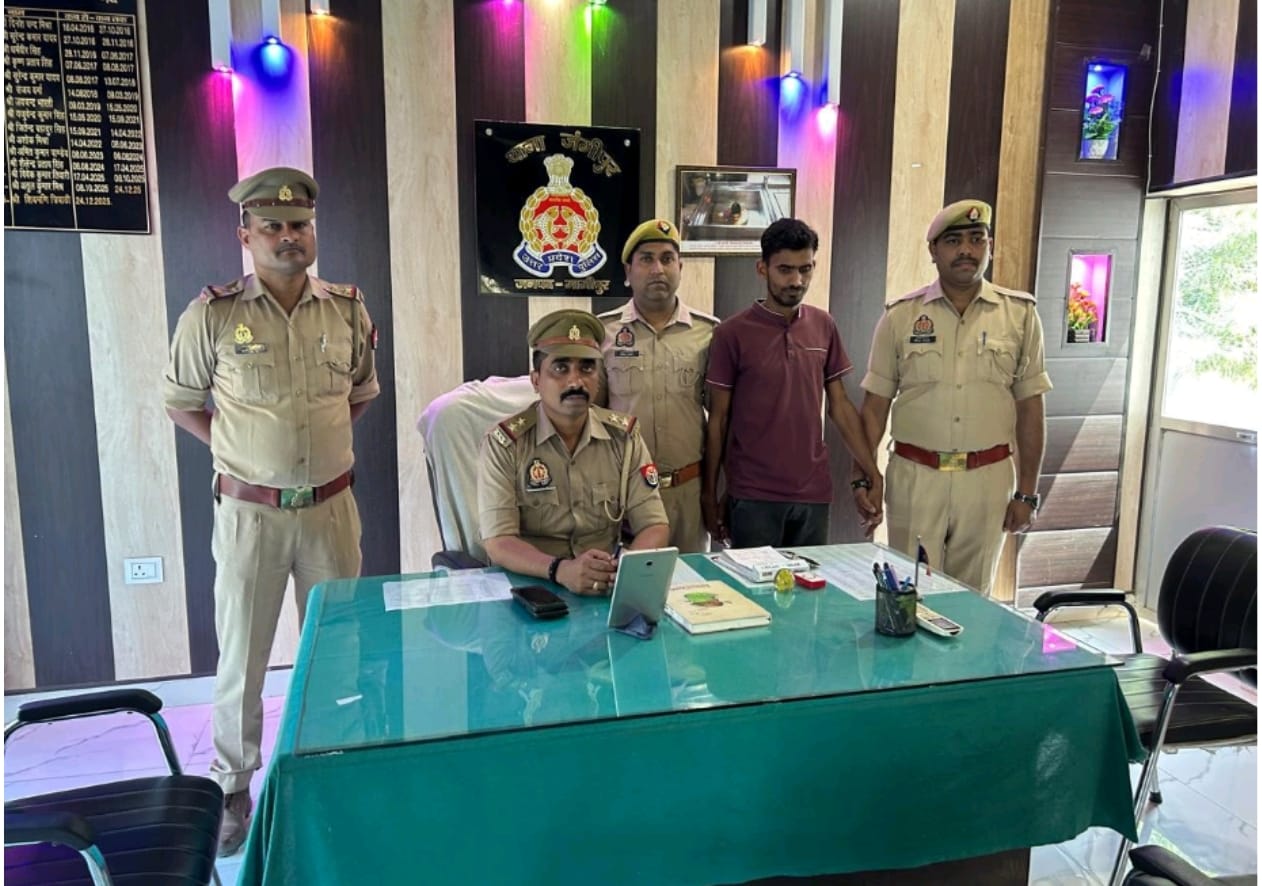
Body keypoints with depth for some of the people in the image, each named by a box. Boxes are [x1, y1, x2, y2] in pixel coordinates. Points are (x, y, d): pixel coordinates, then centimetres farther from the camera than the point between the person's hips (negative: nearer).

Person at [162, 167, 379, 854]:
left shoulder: (348, 311, 1)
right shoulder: (212, 315, -7)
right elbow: (180, 403, 6)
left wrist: (317, 439, 7)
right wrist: (237, 450, -1)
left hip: (331, 506, 3)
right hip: (249, 511, -2)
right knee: (241, 653, 9)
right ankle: (232, 789, 29)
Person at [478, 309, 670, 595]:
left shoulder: (624, 436, 4)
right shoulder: (504, 443, -5)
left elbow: (654, 525, 1)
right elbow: (498, 542, -12)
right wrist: (560, 570, -30)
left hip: (608, 589, 2)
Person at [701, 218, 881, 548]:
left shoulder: (824, 326, 4)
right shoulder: (732, 333, -7)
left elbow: (839, 404, 9)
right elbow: (718, 419, -2)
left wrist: (871, 471, 4)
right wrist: (709, 494, -1)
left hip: (814, 493, 4)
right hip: (753, 496, -3)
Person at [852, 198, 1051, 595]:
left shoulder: (1020, 314, 3)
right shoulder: (900, 315, 1)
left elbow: (1030, 407, 5)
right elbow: (876, 404, 3)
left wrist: (1027, 492, 3)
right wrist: (863, 478, -4)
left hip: (987, 479, 1)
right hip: (914, 476, -1)